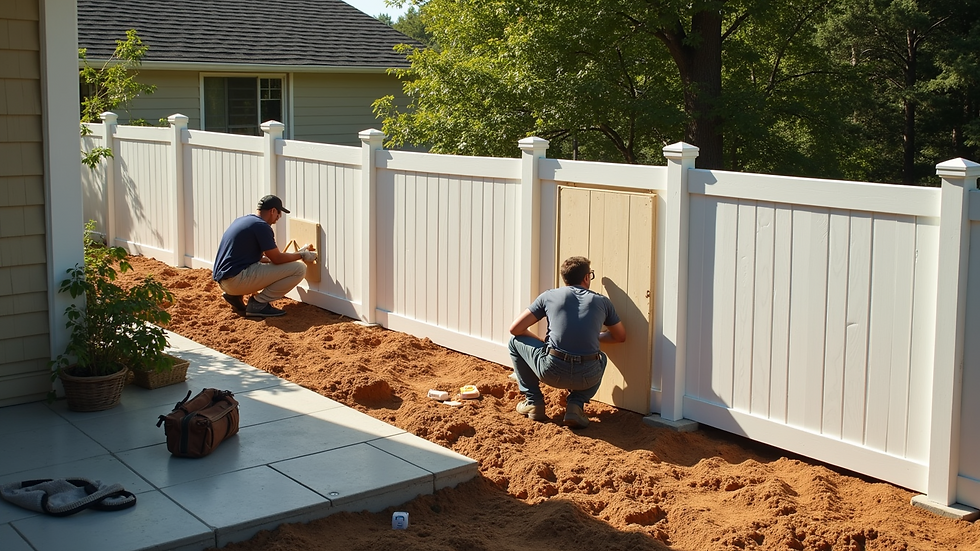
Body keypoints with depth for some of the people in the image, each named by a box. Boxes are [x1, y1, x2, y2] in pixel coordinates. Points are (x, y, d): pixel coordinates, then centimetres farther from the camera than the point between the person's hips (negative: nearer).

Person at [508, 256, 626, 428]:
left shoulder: (549, 296, 9)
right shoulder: (602, 301, 13)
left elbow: (515, 328, 11)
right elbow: (621, 336, 26)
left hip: (552, 372, -2)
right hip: (587, 377, 2)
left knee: (516, 342, 24)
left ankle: (533, 402, 24)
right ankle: (576, 404, 16)